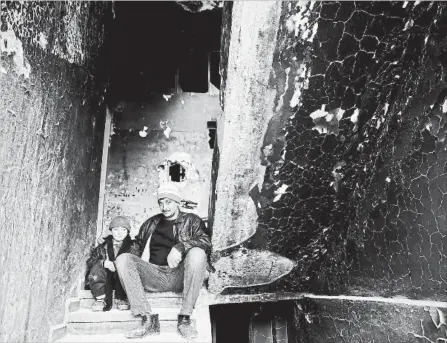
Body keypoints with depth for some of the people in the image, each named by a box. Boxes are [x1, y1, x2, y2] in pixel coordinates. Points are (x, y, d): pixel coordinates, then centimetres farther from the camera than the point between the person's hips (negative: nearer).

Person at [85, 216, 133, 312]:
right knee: (96, 268, -24)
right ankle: (102, 300, -18)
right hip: (106, 283, 2)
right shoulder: (103, 247, 11)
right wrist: (103, 263, -20)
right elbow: (90, 261, 2)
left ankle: (121, 300, -18)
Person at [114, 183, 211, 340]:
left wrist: (180, 247, -23)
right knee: (123, 259, -18)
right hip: (154, 275, 3)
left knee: (197, 253, -32)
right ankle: (149, 320, -24)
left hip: (180, 276, -3)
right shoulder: (151, 223, 22)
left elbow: (206, 241, -5)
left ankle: (184, 318, -25)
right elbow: (137, 244, 26)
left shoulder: (191, 220, 11)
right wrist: (134, 265, 4)